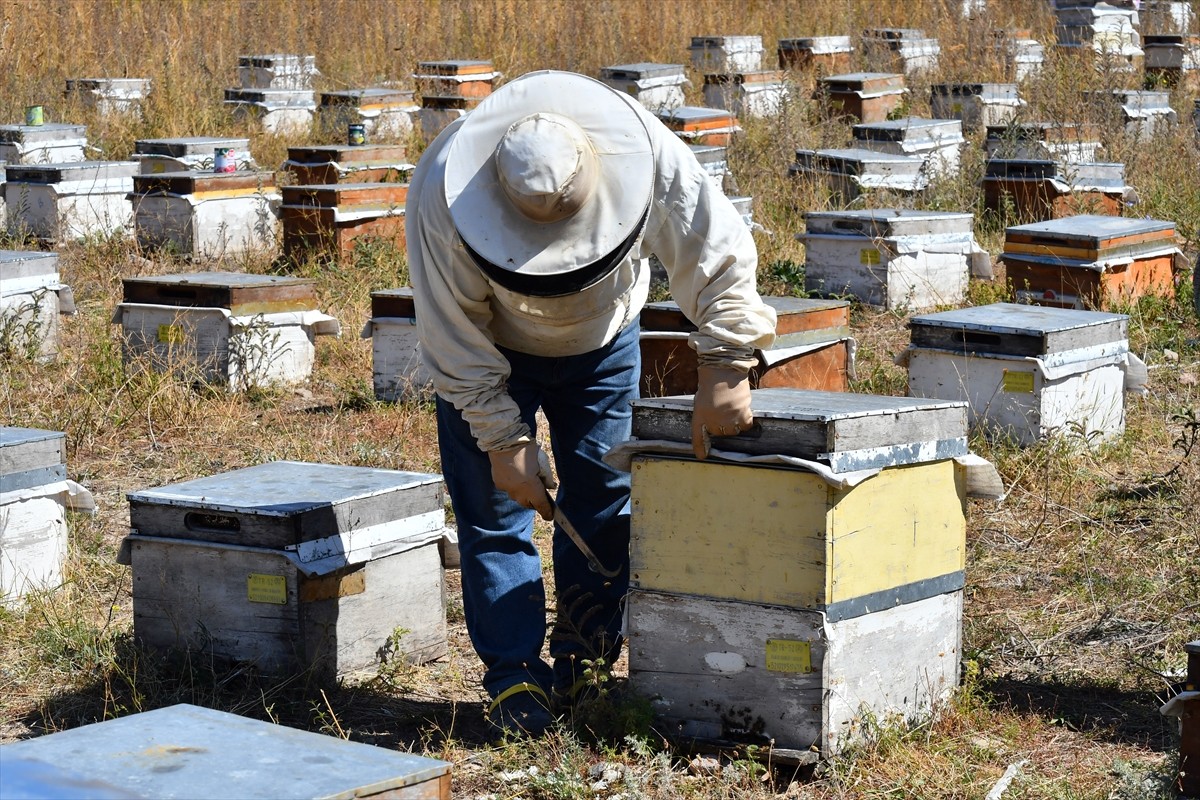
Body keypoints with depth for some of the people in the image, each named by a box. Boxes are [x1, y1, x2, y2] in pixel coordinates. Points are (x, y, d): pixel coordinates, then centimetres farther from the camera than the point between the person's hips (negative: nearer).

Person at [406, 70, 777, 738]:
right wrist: (505, 439, -25)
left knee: (605, 500, 1)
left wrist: (726, 369, -33)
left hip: (603, 340, 2)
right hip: (492, 347, -2)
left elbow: (720, 253, -25)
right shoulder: (444, 194, -37)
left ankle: (582, 659, 15)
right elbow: (455, 337, -26)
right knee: (495, 503, -8)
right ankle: (514, 673, -1)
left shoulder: (648, 155, -35)